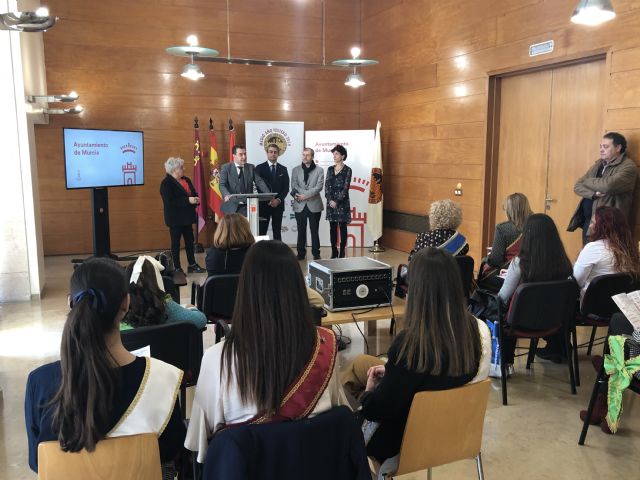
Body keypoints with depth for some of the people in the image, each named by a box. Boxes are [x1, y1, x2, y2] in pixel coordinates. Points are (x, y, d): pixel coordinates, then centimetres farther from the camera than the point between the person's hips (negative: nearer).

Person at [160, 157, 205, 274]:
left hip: (186, 217, 7)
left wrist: (196, 199, -9)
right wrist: (188, 200, -26)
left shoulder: (186, 180, 10)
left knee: (190, 241, 12)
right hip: (175, 219, -7)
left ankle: (192, 265, 21)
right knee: (175, 243, 3)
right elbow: (169, 202, -23)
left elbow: (193, 193, 16)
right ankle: (177, 268, 11)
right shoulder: (166, 183, -13)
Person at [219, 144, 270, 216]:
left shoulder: (251, 167, 11)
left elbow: (259, 182, 0)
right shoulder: (226, 167, 2)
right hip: (232, 206, -2)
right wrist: (227, 195, -31)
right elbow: (222, 185, -9)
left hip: (247, 207, 2)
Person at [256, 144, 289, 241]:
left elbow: (286, 188, 5)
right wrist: (268, 200, -15)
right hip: (264, 204, -2)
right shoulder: (260, 168, 3)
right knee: (262, 231, -3)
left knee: (277, 231, 5)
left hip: (278, 204, 2)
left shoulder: (283, 169, 11)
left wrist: (278, 200, -10)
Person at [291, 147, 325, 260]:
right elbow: (294, 185, 2)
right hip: (300, 205, 2)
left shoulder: (319, 170, 3)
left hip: (314, 205, -2)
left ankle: (316, 253, 11)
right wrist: (297, 195, -18)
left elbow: (319, 186, -8)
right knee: (301, 230, 6)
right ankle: (301, 253, 14)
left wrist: (305, 195, -16)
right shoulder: (296, 170, 10)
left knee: (314, 230, 3)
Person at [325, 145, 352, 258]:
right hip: (331, 202, 4)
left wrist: (337, 201, -15)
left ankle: (342, 253, 5)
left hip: (342, 202, -4)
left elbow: (345, 187, -10)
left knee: (342, 227, 0)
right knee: (332, 227, 6)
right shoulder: (330, 169, 10)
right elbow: (327, 185, 4)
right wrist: (330, 200, -10)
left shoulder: (347, 170, -3)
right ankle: (334, 252, 13)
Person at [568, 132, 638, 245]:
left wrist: (587, 181, -6)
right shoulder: (599, 164, 15)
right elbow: (577, 186, 7)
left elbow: (608, 185, -26)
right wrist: (594, 194, -14)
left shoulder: (628, 167, -9)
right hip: (587, 221, 7)